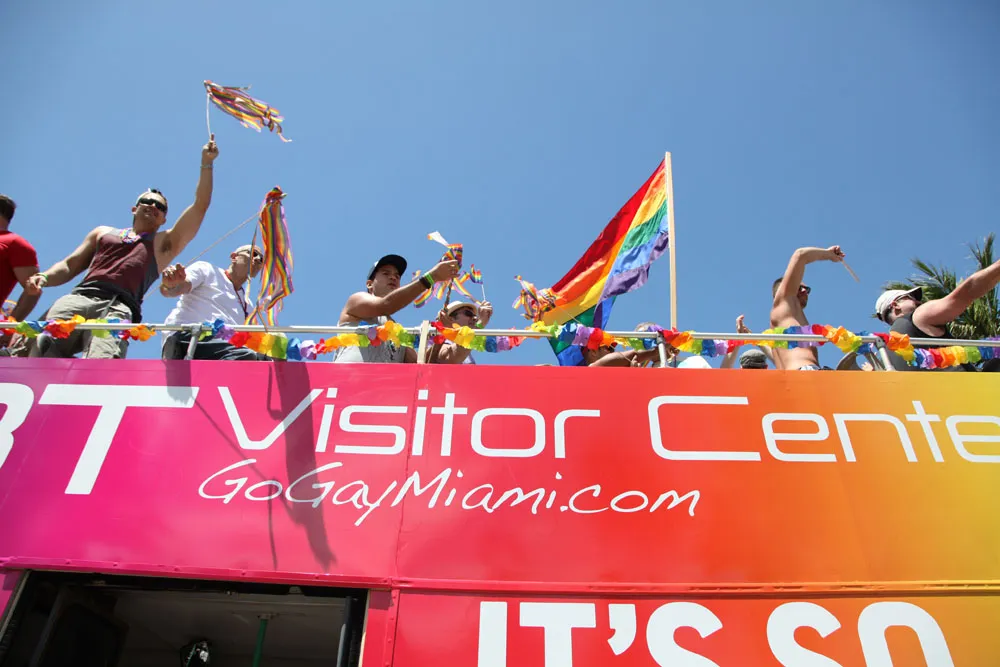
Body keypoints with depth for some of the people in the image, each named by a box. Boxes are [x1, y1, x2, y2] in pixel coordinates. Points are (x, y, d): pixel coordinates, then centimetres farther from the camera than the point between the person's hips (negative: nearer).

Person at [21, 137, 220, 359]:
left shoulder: (164, 243, 29)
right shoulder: (103, 232, 37)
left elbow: (200, 206, 23)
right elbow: (70, 265, 31)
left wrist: (206, 164, 23)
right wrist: (44, 277, 9)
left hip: (119, 307, -3)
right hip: (78, 296, 3)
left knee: (101, 361, -34)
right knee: (38, 347, -27)